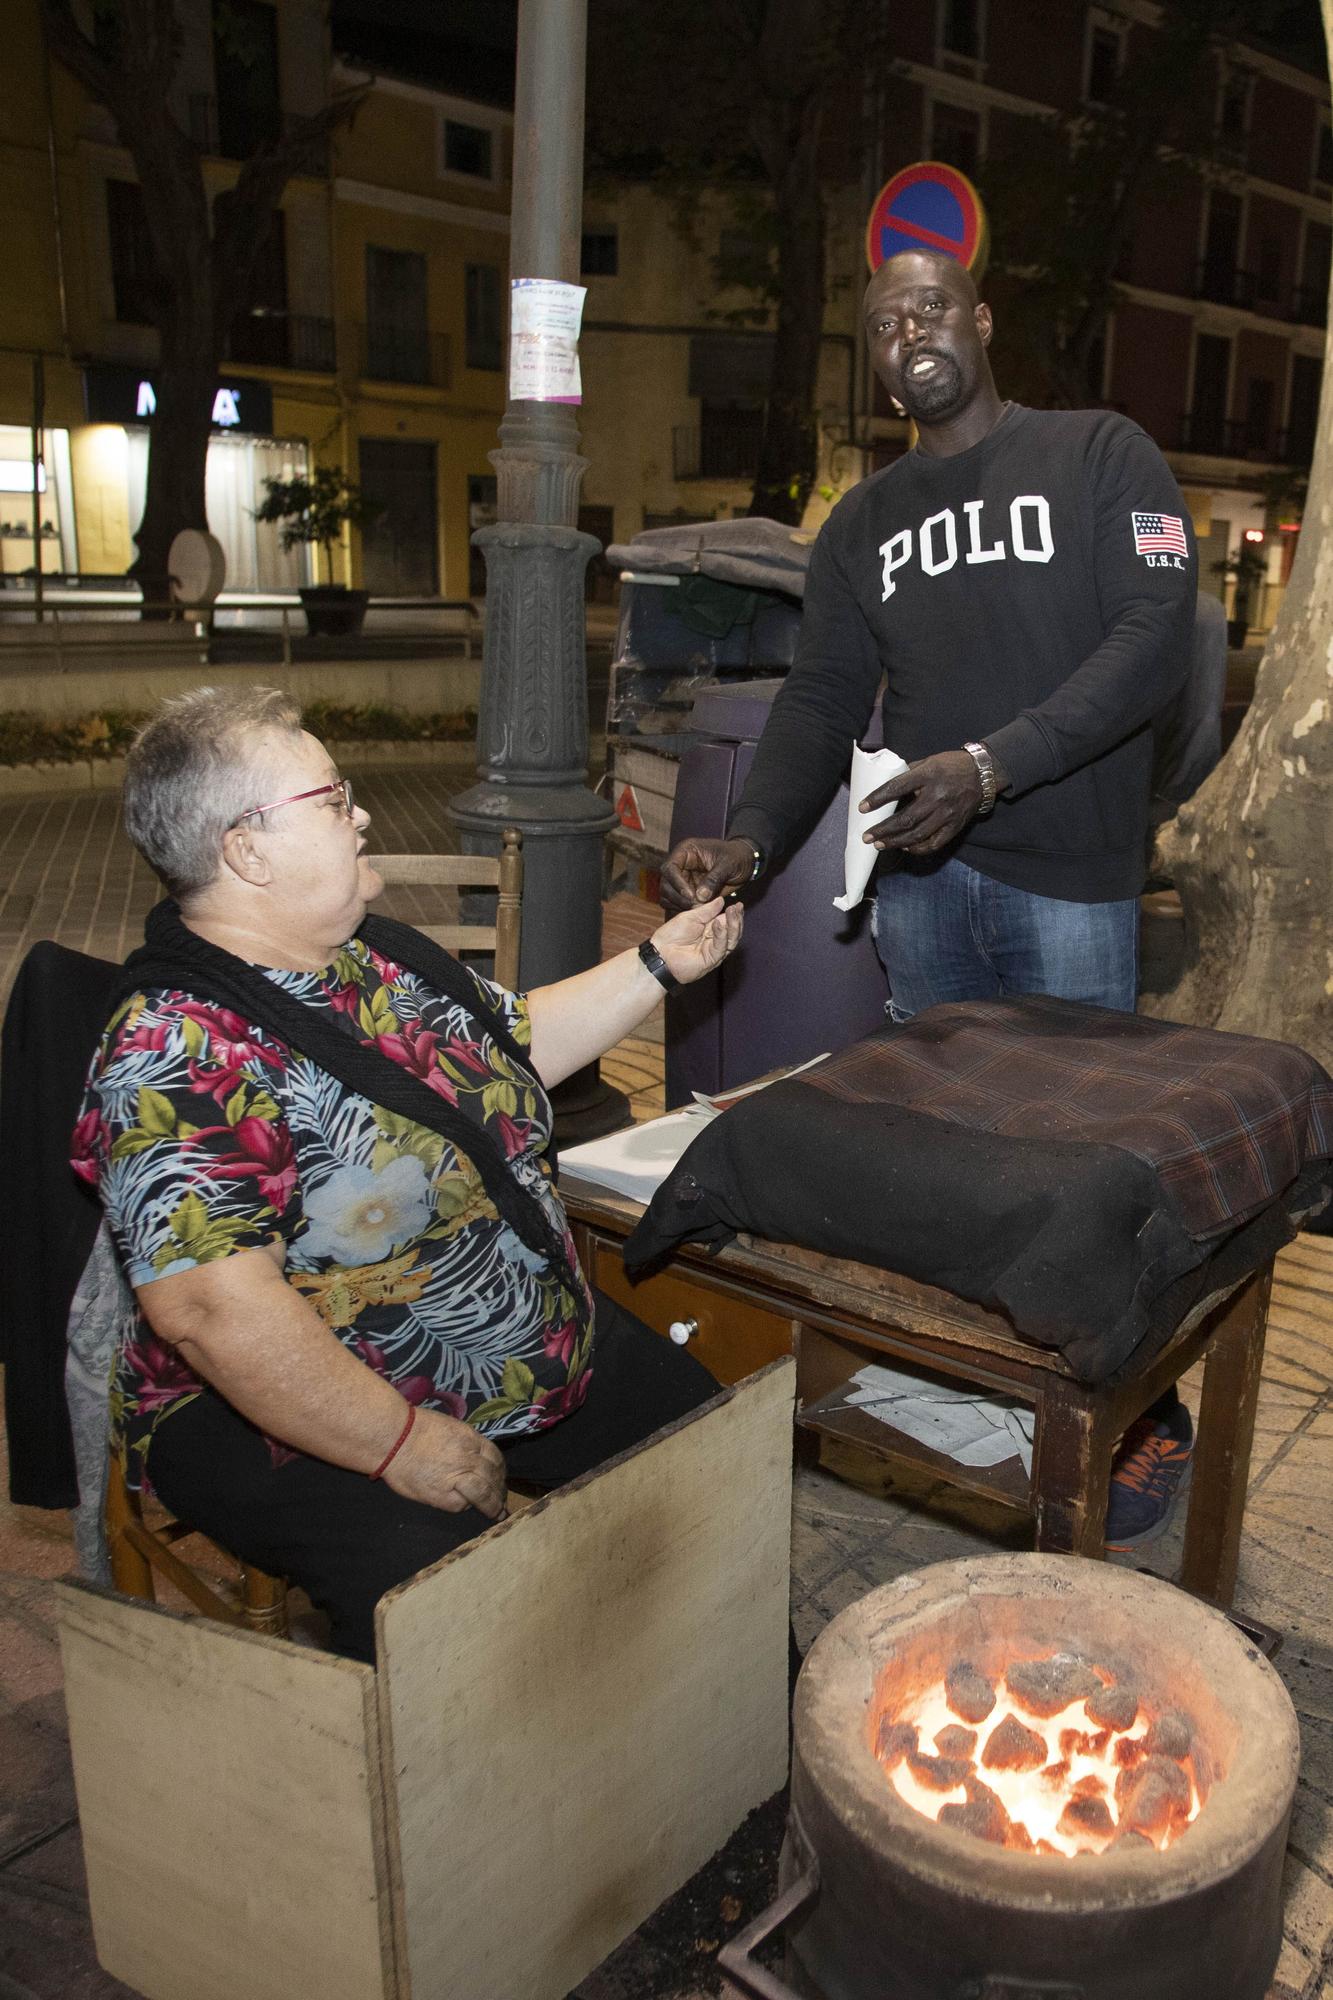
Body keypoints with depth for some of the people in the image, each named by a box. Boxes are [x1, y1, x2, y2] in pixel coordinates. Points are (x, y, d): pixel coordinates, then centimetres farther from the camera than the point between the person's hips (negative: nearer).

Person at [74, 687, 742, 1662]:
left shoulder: (384, 953, 6)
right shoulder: (174, 1055, -23)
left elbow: (519, 1043, 22)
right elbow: (207, 1305, -30)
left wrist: (657, 965, 17)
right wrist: (402, 1443, -26)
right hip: (297, 1412, -8)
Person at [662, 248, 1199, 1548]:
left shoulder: (1100, 455, 3)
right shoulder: (861, 525, 17)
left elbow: (1155, 635, -9)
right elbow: (820, 699, 8)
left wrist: (989, 767, -21)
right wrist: (749, 842, -10)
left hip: (1066, 877, -4)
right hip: (916, 877, 4)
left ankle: (1142, 1418, 20)